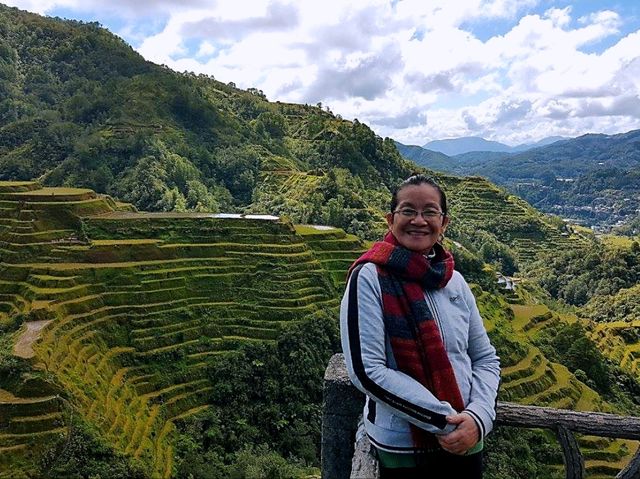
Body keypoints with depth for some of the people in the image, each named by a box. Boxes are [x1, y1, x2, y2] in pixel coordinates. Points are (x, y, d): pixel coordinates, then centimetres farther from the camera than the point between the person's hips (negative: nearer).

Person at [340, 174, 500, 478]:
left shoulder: (455, 282, 0)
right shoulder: (369, 278, -15)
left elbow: (486, 359, 5)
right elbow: (366, 370, -20)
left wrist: (478, 416, -12)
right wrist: (444, 419, -19)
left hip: (465, 441, 5)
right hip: (401, 449, -4)